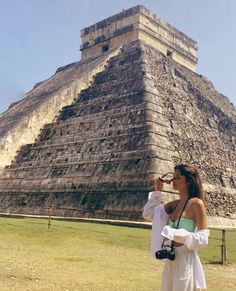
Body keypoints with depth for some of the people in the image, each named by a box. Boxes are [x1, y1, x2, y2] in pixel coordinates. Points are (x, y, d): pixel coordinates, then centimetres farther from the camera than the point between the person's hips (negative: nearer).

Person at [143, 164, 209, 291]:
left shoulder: (196, 203, -13)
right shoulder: (175, 204, 7)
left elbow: (203, 238, -16)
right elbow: (148, 214, 12)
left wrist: (177, 234, -28)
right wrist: (157, 191, 5)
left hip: (185, 259, -7)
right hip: (170, 259, 7)